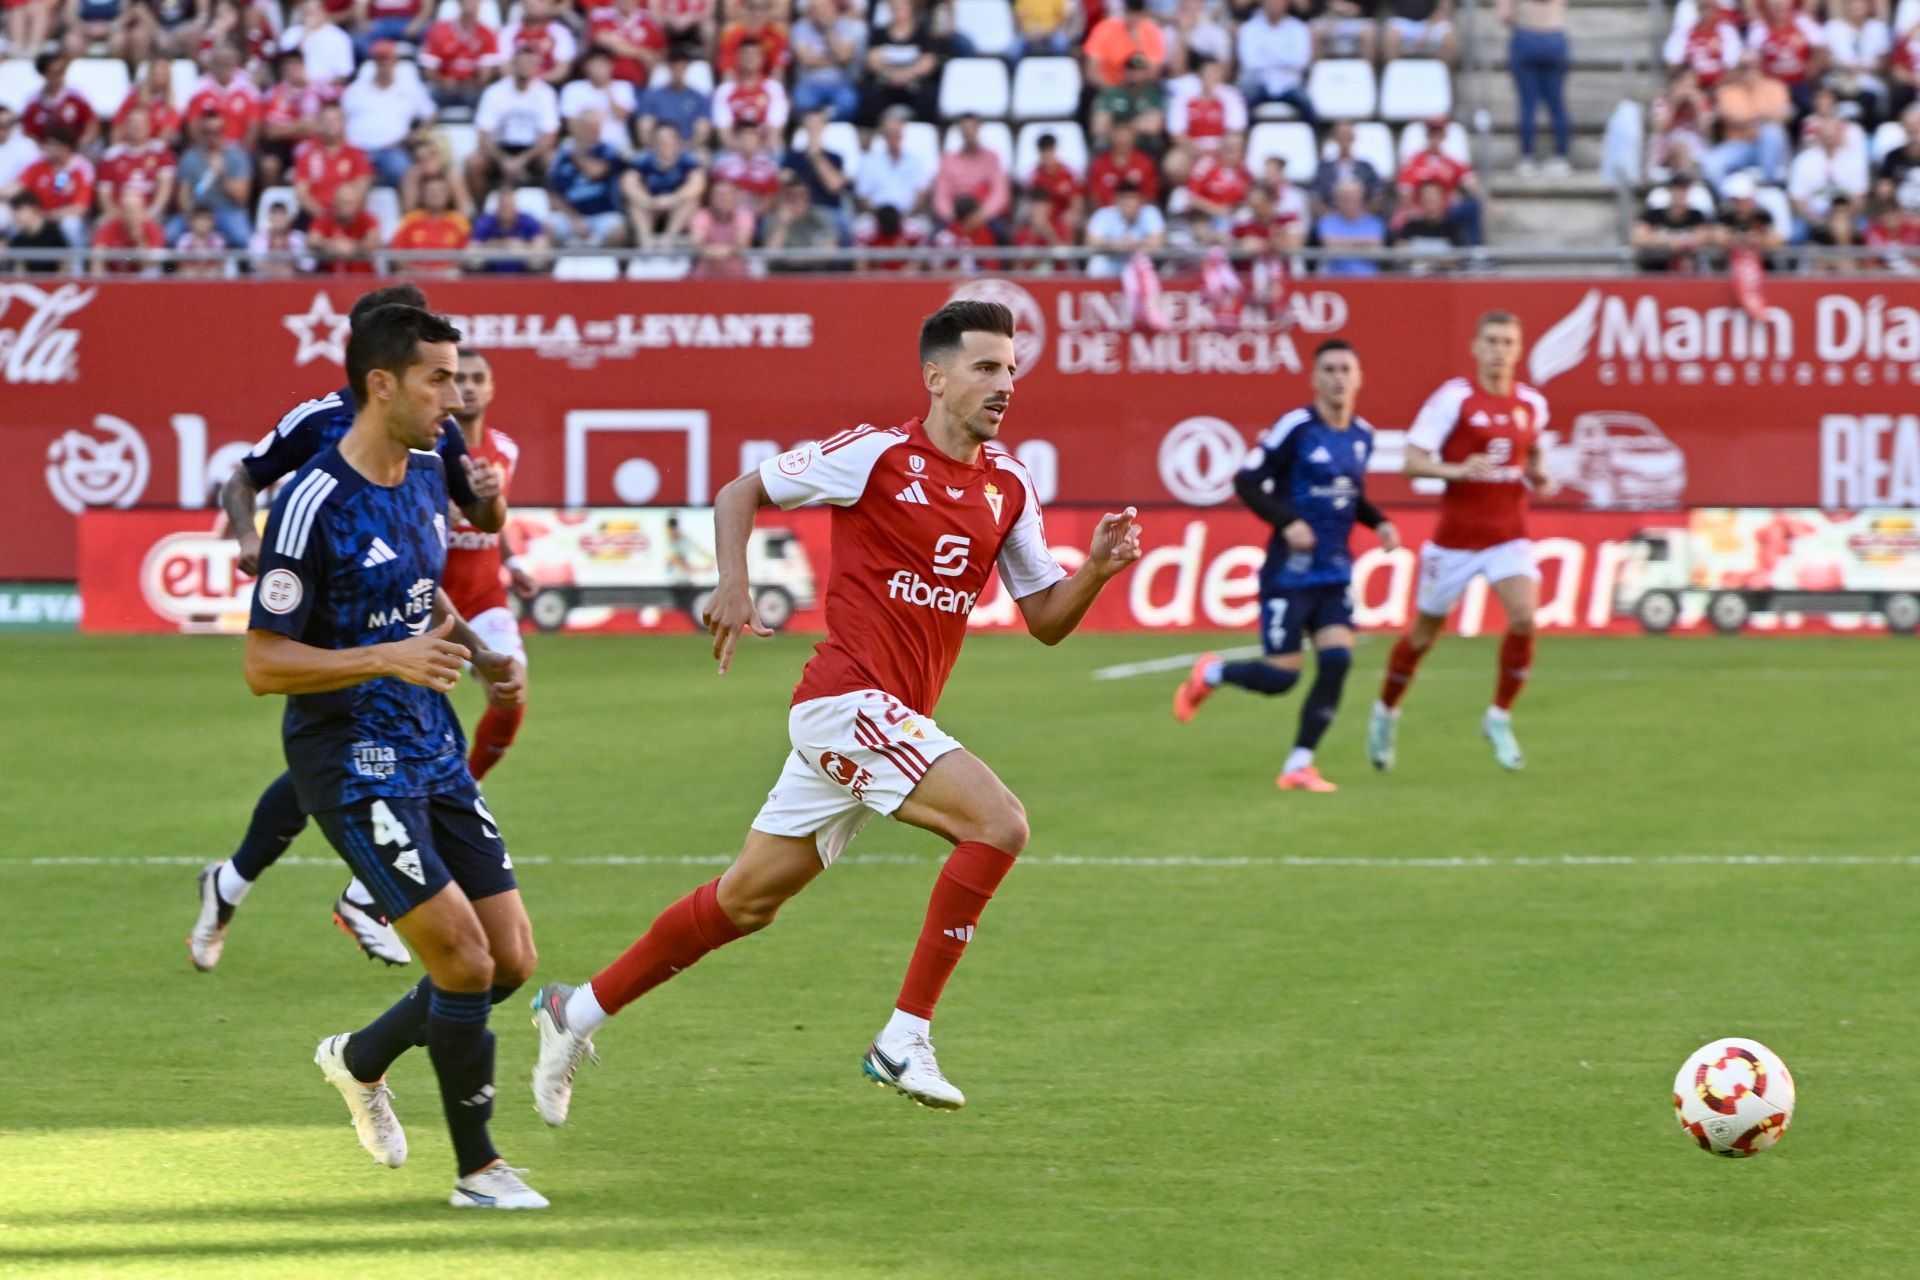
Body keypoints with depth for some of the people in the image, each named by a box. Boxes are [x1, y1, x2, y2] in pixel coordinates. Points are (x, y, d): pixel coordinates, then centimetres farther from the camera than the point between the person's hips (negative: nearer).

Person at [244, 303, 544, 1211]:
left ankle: (362, 1060, 31)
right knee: (463, 960, -14)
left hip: (432, 752, 8)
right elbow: (263, 664, -17)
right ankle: (478, 1168, 2)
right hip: (353, 766, -8)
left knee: (510, 960, 5)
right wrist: (389, 658, -27)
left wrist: (475, 649, 6)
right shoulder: (312, 505, -19)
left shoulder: (425, 477, 7)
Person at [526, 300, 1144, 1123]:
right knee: (999, 822, -22)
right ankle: (904, 1038, -18)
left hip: (891, 720, 7)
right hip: (848, 699, -7)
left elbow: (1047, 620, 12)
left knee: (748, 899, 13)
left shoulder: (1008, 487, 10)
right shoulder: (877, 455, -9)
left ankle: (578, 1011, 27)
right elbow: (740, 494, 1)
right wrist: (733, 584, -14)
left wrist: (1097, 568, -6)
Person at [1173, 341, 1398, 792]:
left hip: (1335, 573, 6)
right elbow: (1247, 482, -11)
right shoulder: (1296, 428, -13)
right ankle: (1209, 674, 26)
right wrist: (1287, 521, -23)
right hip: (1290, 572, -6)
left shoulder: (1363, 435, 8)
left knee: (1337, 661, -11)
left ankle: (1298, 766, -1)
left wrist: (1378, 522, 6)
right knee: (1281, 676, -6)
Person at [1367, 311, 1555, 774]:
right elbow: (1413, 462, -14)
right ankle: (1386, 711, 36)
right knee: (1425, 632, 10)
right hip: (1455, 538, -3)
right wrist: (1458, 470, -30)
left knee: (1524, 618, -19)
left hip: (1509, 536, 3)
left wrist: (1540, 476, 3)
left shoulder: (1532, 404, 4)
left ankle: (1500, 718, -1)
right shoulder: (1452, 399, -11)